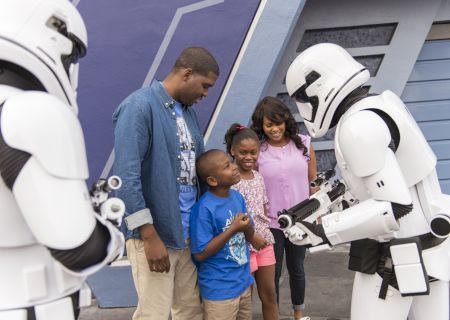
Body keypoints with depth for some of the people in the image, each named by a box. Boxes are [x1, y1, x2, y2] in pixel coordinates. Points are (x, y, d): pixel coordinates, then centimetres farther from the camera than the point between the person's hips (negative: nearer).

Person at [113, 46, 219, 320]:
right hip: (154, 232, -7)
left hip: (188, 231, 8)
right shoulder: (139, 107, -14)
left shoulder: (188, 110, 11)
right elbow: (127, 178, -20)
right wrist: (150, 237, -20)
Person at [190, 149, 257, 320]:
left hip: (244, 282, 7)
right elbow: (200, 254, -20)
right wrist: (233, 229, -23)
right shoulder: (204, 208, -21)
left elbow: (250, 238, 8)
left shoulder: (238, 197, 0)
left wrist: (247, 226, -14)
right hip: (220, 290, -7)